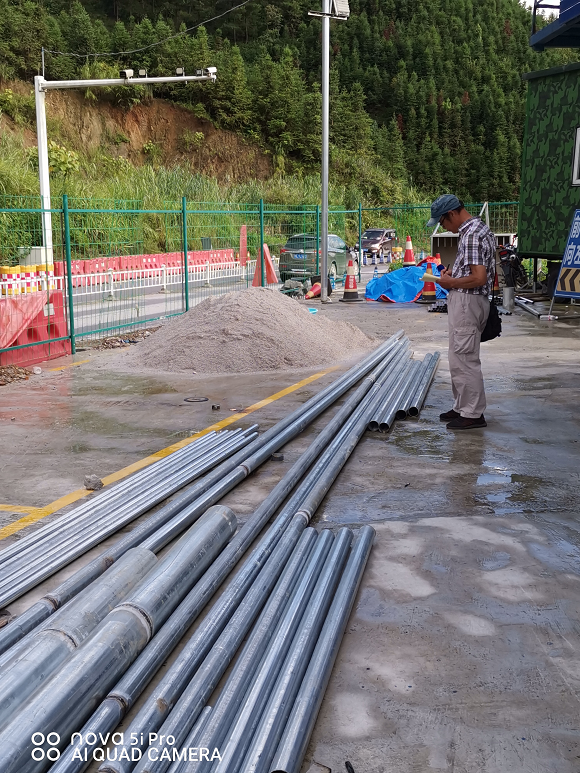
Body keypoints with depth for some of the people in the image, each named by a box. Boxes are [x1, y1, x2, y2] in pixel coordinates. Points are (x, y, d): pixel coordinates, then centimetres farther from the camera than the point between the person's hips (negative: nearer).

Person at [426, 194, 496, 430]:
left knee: (464, 359, -4)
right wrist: (454, 273, 12)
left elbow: (479, 278, -25)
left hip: (467, 302, -11)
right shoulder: (478, 228, 14)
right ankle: (463, 407, 26)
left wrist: (451, 282, -12)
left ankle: (473, 414, 4)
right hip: (466, 302, 11)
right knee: (461, 358, 17)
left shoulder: (471, 235, -20)